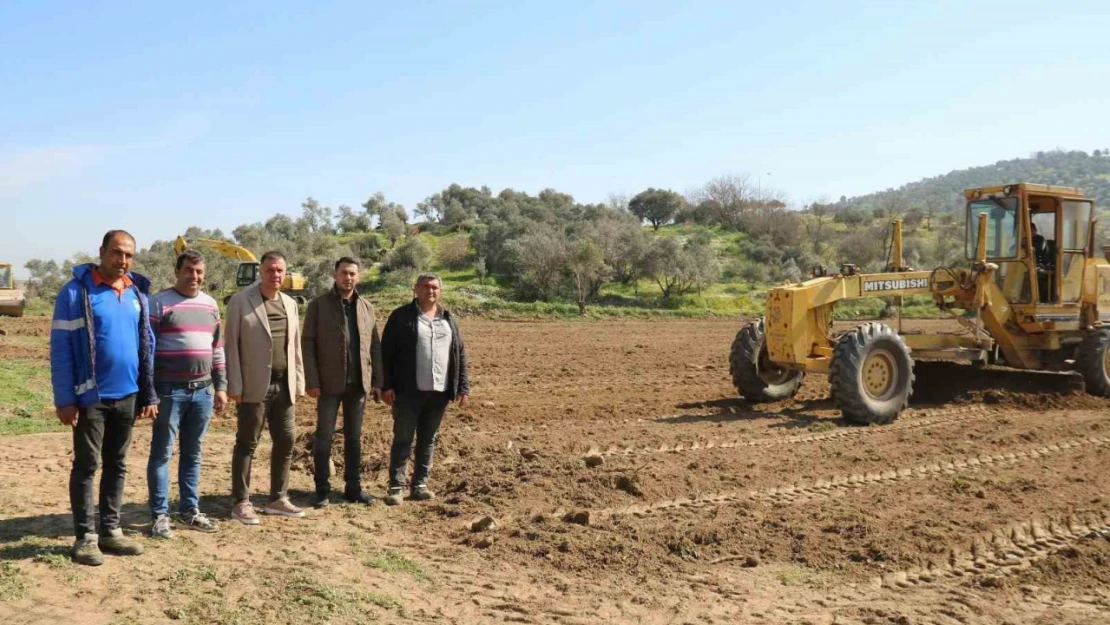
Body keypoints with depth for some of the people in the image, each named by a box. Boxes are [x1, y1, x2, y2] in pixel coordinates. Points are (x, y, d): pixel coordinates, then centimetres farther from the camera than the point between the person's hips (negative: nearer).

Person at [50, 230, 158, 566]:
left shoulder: (138, 292, 7)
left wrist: (149, 393, 9)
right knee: (86, 466, 4)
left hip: (127, 395, 5)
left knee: (117, 465, 12)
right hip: (91, 396, -5)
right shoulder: (76, 291, -9)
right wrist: (64, 399, -14)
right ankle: (86, 537, 13)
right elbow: (60, 349, -10)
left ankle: (111, 530, 23)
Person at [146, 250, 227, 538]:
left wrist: (221, 386, 13)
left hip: (203, 390, 5)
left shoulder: (210, 304, 12)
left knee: (193, 453, 12)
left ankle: (190, 509, 22)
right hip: (170, 390, -5)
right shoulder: (159, 303, -5)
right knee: (162, 452, 2)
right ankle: (160, 515, 9)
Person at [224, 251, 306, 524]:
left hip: (284, 385, 6)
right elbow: (232, 345, -7)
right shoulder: (241, 301, -5)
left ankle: (278, 499, 21)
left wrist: (298, 381, 10)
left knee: (286, 441, 9)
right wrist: (234, 385, -12)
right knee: (247, 444, 3)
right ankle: (241, 503, 12)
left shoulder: (290, 304, 12)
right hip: (254, 386, -6)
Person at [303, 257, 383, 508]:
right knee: (324, 436, 3)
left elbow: (375, 345, 10)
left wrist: (377, 381, 5)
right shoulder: (318, 305, -3)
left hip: (358, 383, 4)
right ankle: (322, 490, 13)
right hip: (329, 383, -4)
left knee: (354, 437, 11)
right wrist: (312, 381, -13)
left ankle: (353, 487, 20)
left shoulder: (366, 307, 9)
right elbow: (307, 344, -6)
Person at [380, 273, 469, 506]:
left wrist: (463, 388, 8)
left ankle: (420, 484, 20)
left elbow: (460, 355, 14)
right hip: (408, 391, -4)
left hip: (439, 392, 4)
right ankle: (396, 487, 7)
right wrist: (386, 386, -10)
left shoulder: (448, 320, 12)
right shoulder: (401, 316, -1)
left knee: (428, 439, 10)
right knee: (403, 439, 0)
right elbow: (386, 352, -4)